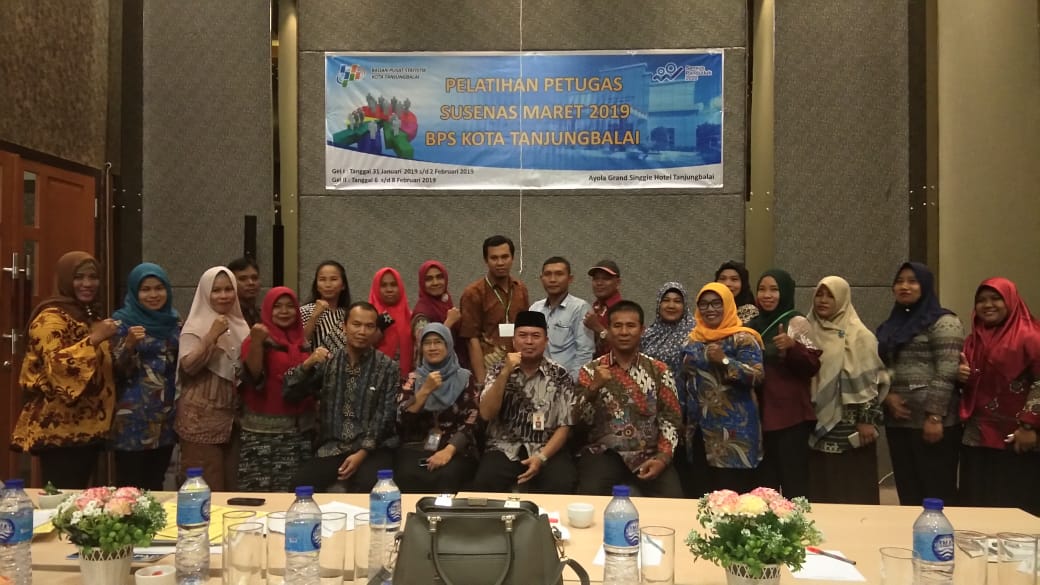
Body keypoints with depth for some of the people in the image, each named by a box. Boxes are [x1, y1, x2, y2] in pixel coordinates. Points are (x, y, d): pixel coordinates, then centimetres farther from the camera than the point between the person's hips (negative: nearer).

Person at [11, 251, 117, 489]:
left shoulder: (92, 315, 16)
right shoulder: (51, 317, -10)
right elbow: (56, 365, -24)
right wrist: (94, 338, -27)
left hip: (89, 426, 8)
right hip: (59, 430, -8)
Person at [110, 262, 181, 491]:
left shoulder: (174, 321, 9)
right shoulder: (122, 321, -6)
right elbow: (116, 371, -10)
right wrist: (129, 345, -26)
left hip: (166, 416, 5)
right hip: (133, 417, -5)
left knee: (156, 485, 12)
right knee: (129, 488, -3)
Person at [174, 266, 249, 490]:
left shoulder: (239, 325, 11)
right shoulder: (196, 326, -6)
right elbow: (188, 366, -17)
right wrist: (212, 336, -23)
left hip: (232, 415, 6)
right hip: (201, 417, -6)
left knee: (231, 486, 9)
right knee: (207, 490, -5)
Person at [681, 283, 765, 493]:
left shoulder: (742, 339, -5)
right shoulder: (694, 340, 14)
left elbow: (757, 375, -16)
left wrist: (724, 360, -24)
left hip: (735, 429, -6)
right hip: (701, 427, 6)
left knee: (735, 492, -8)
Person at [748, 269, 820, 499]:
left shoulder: (797, 322, -4)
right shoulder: (754, 325, 13)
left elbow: (812, 366, -11)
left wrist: (792, 346, -27)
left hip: (791, 416, -6)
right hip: (761, 415, 6)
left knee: (793, 484, -6)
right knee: (765, 484, 9)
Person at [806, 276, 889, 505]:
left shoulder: (858, 335, -6)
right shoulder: (810, 331, 11)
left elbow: (869, 380, -10)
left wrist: (867, 420, -14)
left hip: (849, 425, -5)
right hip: (817, 422, 5)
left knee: (852, 490, 0)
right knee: (819, 488, 8)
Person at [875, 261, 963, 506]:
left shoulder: (943, 323, -5)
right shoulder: (892, 325, 18)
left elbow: (946, 374, -14)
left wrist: (935, 417, -19)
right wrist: (887, 396, -2)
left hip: (929, 422, -7)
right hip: (897, 421, 7)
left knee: (936, 491, -1)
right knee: (907, 490, 11)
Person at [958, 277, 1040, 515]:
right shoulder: (973, 340, 14)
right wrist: (962, 375, 1)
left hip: (1015, 438, -6)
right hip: (977, 436, 6)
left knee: (1014, 505, -1)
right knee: (977, 504, 8)